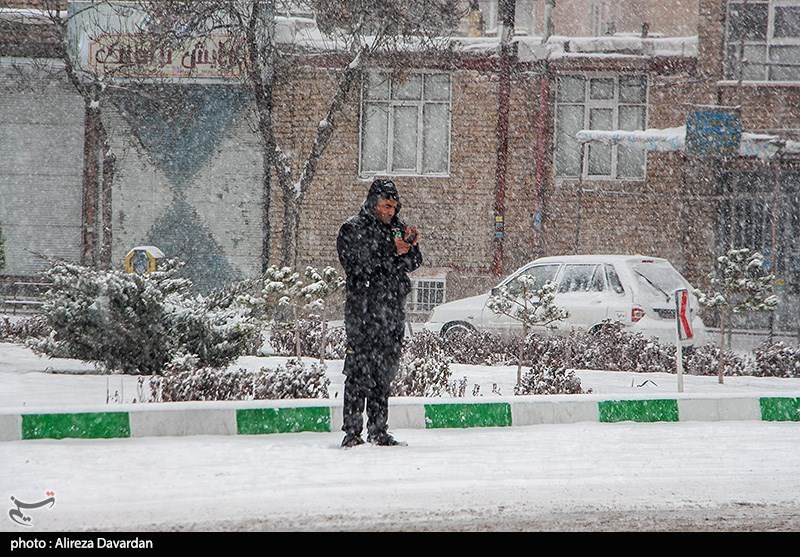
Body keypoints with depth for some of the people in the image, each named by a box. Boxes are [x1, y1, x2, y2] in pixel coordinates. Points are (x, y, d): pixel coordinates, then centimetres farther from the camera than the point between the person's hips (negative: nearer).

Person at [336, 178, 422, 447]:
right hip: (362, 311, -6)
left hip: (392, 310, 6)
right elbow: (359, 264, -14)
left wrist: (411, 246, -7)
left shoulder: (396, 227, 17)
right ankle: (352, 431, -8)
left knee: (385, 371, 8)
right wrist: (391, 251, -16)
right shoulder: (352, 230, -2)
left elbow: (412, 264, 13)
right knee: (360, 370, -9)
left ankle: (378, 430, 14)